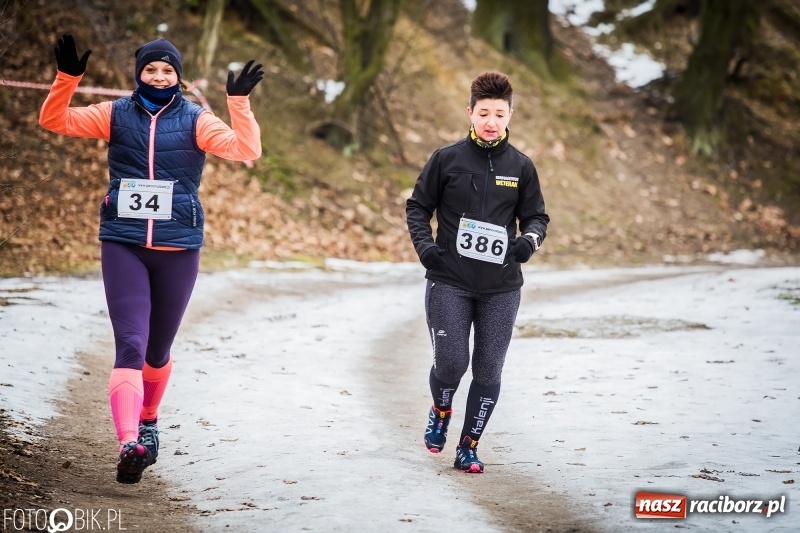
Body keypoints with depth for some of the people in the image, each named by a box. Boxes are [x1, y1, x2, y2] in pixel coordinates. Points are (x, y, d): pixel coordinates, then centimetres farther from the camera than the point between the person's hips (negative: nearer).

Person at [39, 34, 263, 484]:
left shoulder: (195, 121, 2)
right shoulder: (116, 116, 6)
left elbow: (246, 150, -10)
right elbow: (54, 121, 3)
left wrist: (240, 102, -22)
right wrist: (67, 78, -12)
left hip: (179, 248, 1)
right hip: (123, 244, -1)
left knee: (158, 349, 15)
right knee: (130, 344, -15)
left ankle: (148, 421, 41)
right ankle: (129, 444, -26)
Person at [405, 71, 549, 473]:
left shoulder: (521, 167, 5)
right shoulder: (446, 159, 0)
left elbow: (536, 216, 12)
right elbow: (417, 207, 8)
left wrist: (530, 239, -10)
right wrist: (424, 245, -9)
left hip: (501, 288, 2)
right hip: (449, 283, -2)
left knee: (488, 370, 2)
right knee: (451, 361, -8)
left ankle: (468, 448, 16)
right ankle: (440, 411, 25)